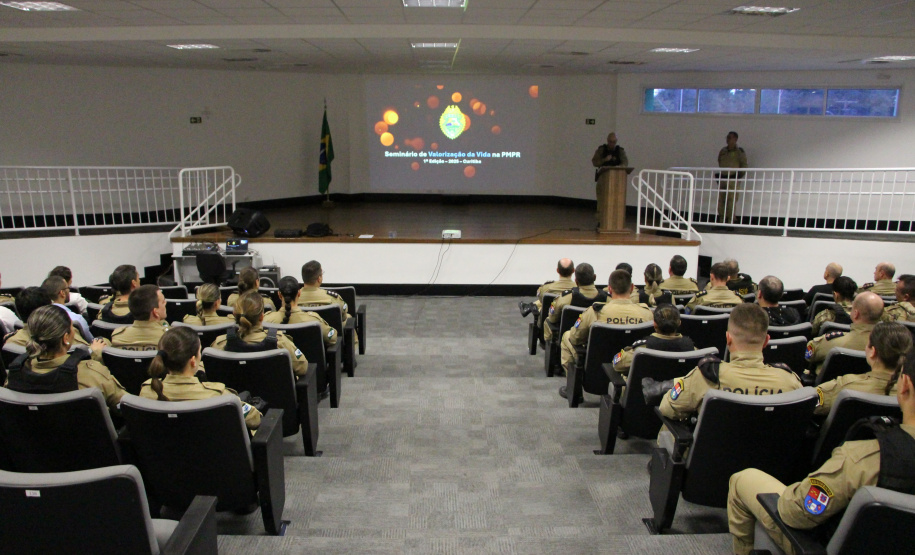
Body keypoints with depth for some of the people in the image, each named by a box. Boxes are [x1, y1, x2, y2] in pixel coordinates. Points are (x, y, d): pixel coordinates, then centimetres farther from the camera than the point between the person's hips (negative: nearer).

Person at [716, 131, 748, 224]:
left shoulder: (739, 151, 0)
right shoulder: (722, 151, 15)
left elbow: (744, 165, 1)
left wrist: (740, 174, -9)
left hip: (733, 180, -5)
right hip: (722, 179, 5)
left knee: (731, 201, -8)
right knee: (720, 201, 4)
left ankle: (730, 222, -6)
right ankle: (721, 221, 9)